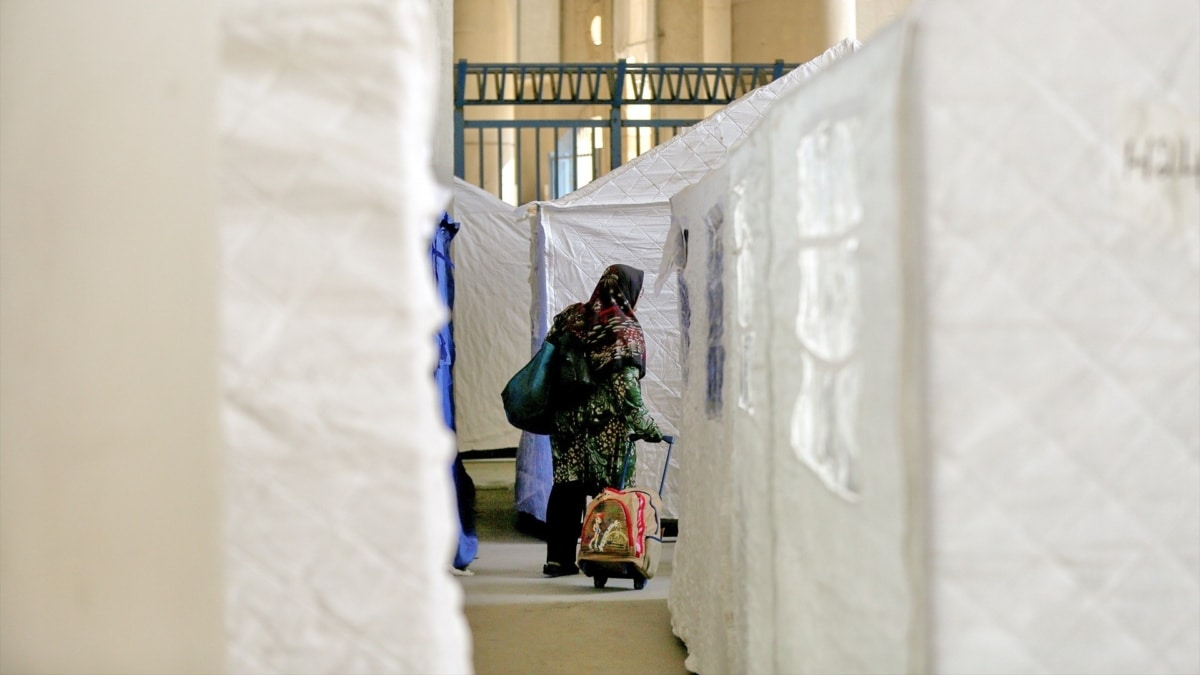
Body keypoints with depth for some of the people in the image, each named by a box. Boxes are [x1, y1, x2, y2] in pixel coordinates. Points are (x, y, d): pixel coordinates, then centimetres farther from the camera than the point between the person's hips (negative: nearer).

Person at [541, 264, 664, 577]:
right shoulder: (626, 331, -10)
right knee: (608, 490, 2)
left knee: (566, 486, 10)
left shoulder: (571, 317, 7)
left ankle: (559, 558, 13)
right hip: (607, 426, -6)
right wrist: (645, 426, -9)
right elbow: (627, 387, -15)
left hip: (566, 419, 6)